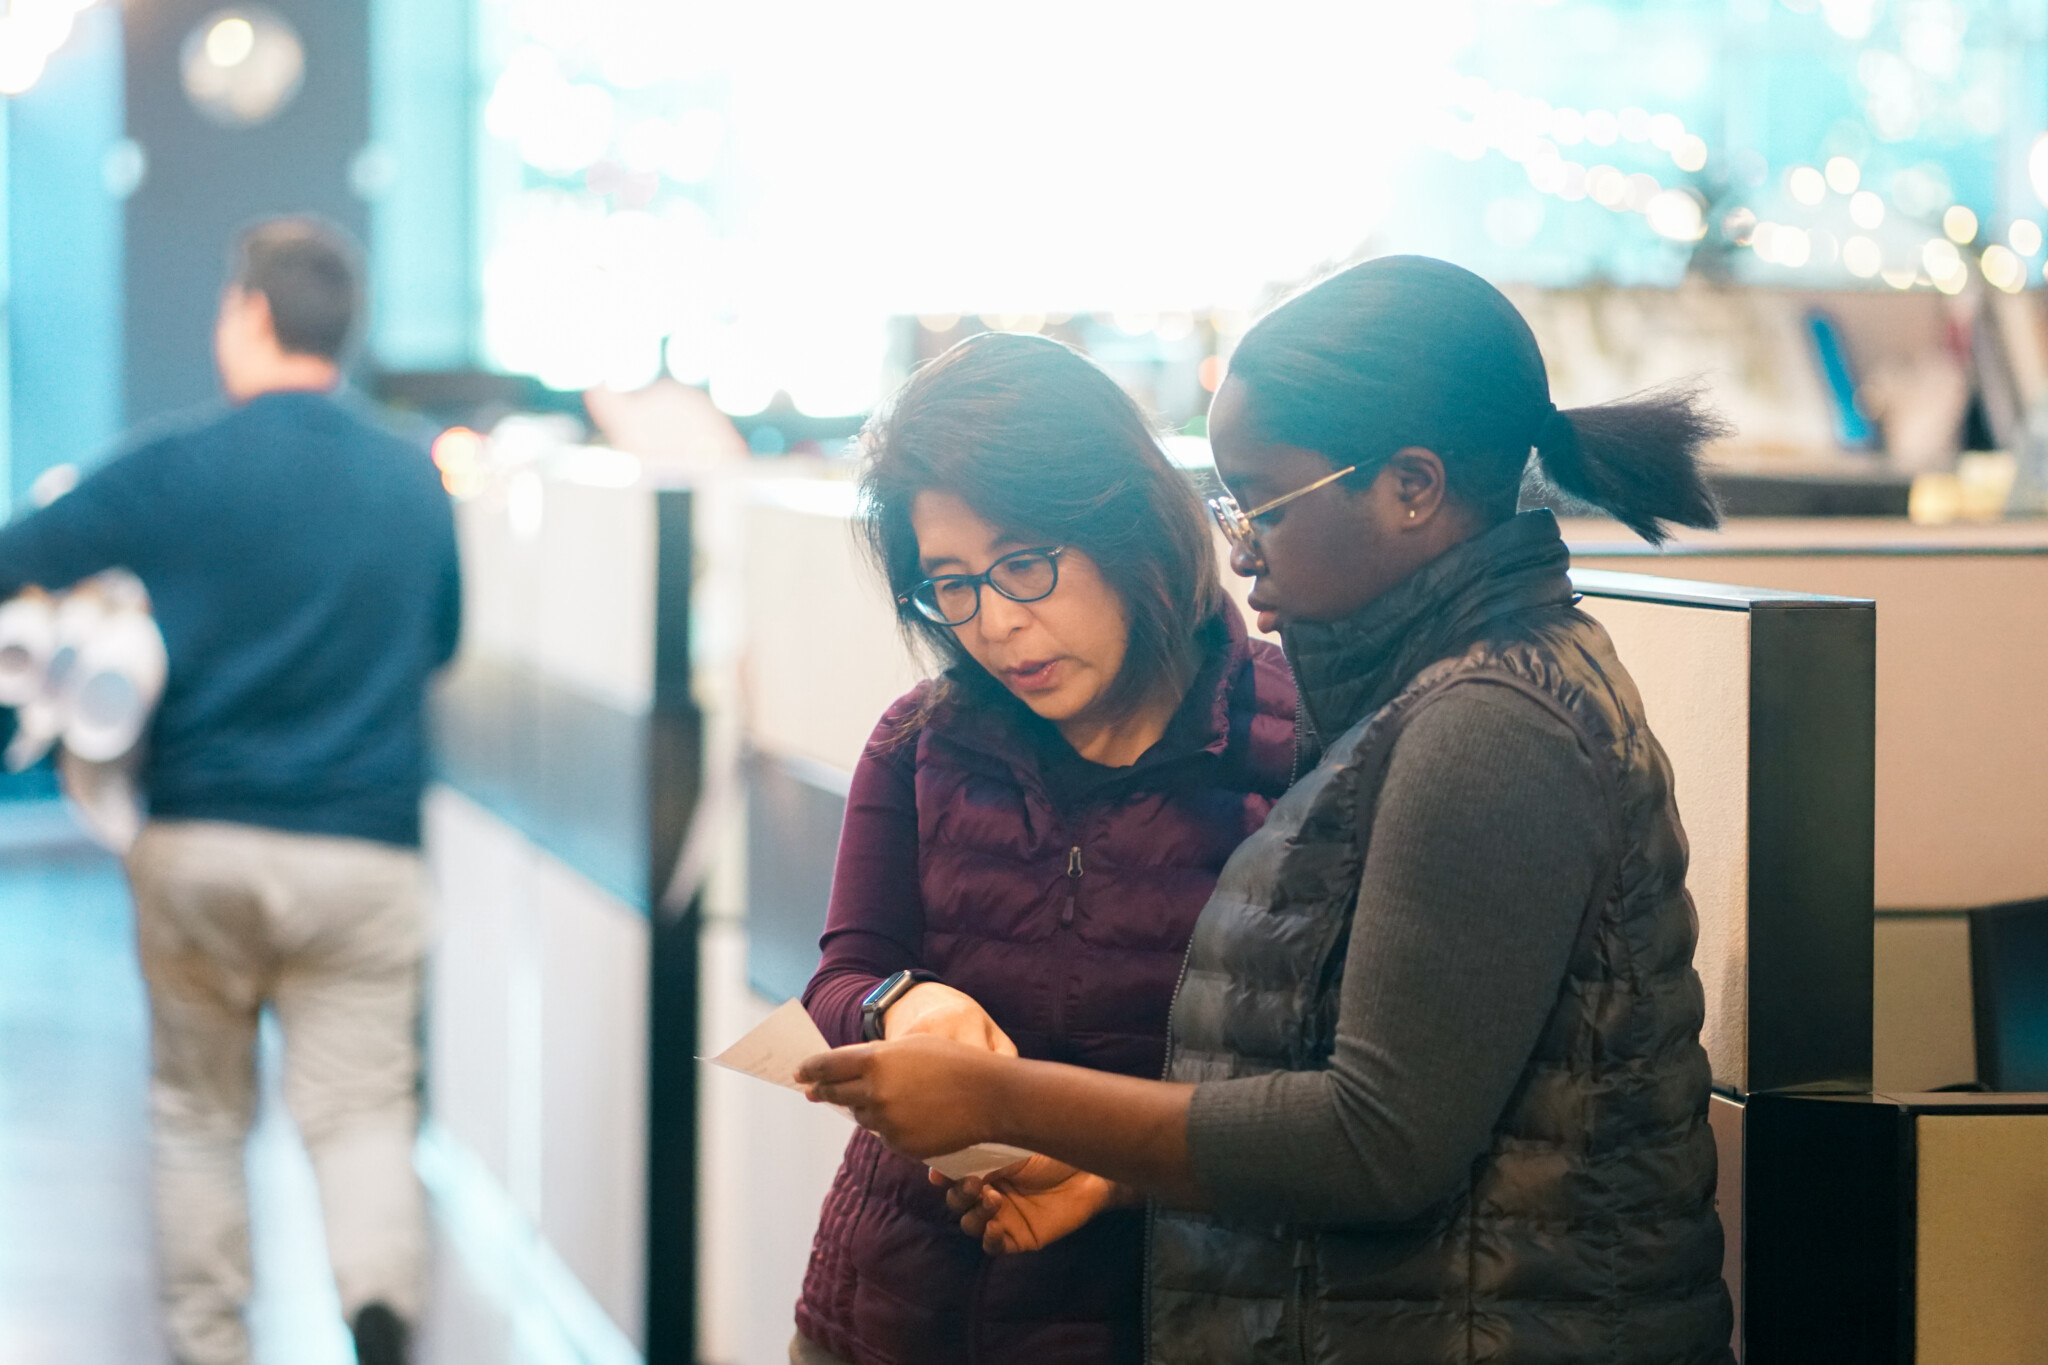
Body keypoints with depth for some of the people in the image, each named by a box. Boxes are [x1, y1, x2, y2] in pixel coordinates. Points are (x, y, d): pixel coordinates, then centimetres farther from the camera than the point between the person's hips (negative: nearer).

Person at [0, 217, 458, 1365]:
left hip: (198, 837, -1)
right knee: (362, 1108, 1)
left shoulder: (174, 473, -6)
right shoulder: (419, 486, 4)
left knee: (199, 1111, 15)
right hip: (366, 849, 1)